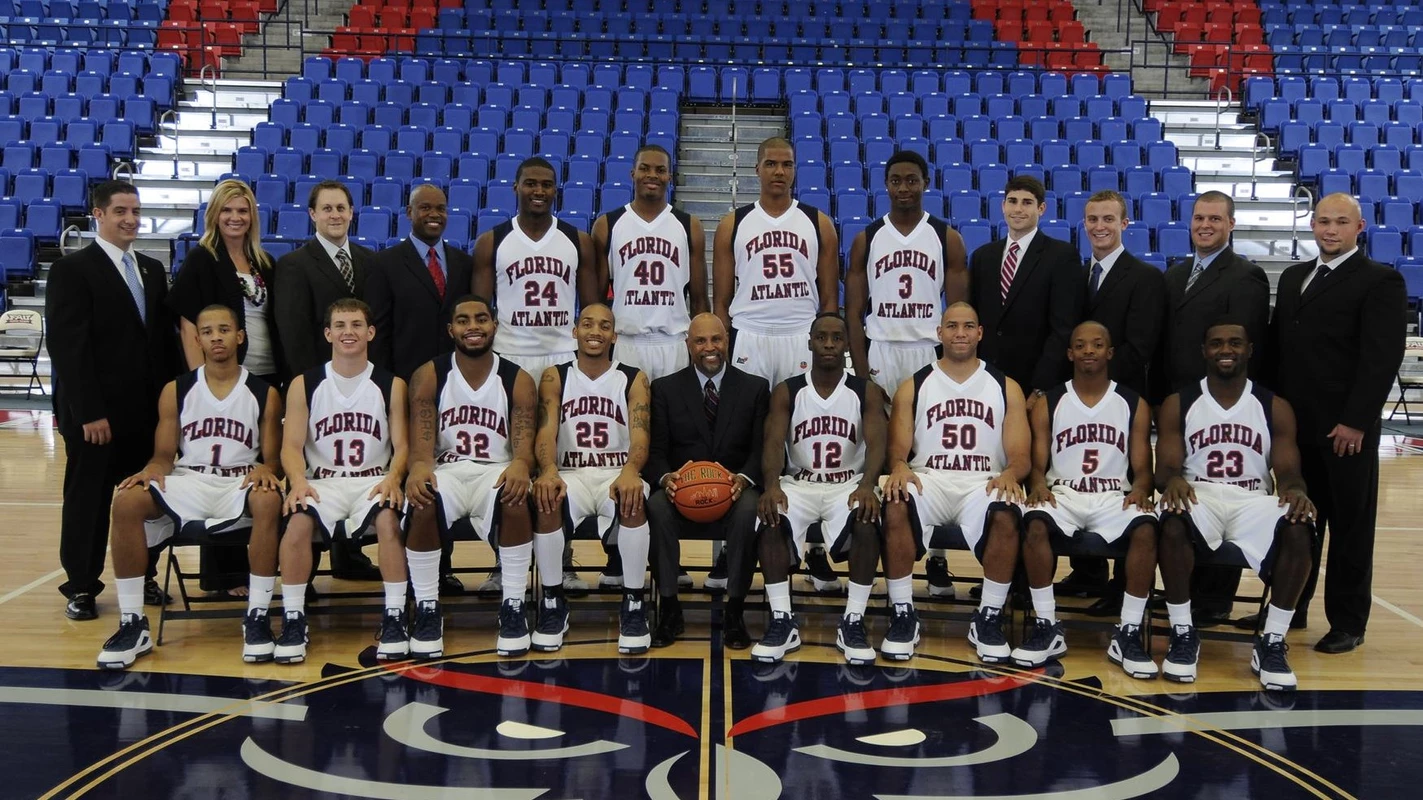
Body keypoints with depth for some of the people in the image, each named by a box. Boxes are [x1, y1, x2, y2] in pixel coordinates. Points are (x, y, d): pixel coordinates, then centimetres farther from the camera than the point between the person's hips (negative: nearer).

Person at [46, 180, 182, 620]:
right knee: (88, 500, 7)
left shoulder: (152, 270, 13)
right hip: (94, 414, -5)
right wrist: (89, 412, -17)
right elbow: (67, 347, -12)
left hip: (148, 409, 5)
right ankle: (81, 587, 19)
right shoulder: (71, 269, -6)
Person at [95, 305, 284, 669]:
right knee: (127, 500, -28)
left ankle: (257, 617, -27)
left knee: (269, 500, -37)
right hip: (187, 482, 2)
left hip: (240, 485, -2)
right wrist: (151, 471, -17)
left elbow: (271, 458, 4)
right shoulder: (176, 391, 8)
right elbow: (164, 454, 7)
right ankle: (132, 624, -19)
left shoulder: (264, 394, 5)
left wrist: (264, 471, -21)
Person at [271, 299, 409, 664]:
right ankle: (293, 620, -19)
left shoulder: (391, 385, 6)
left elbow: (401, 445, 1)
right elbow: (291, 445, 0)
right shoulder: (304, 385, 6)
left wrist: (393, 477, -21)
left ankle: (394, 617, -22)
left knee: (388, 518, -33)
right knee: (299, 519, -32)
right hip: (322, 481, 1)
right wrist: (298, 480, -21)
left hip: (374, 481, 0)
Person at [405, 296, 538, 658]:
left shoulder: (518, 380, 4)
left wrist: (520, 465, -34)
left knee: (515, 501, -35)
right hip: (445, 469, 0)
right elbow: (422, 438, -8)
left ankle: (513, 608, -19)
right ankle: (426, 610, -18)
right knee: (423, 503, -35)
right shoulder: (429, 376, 3)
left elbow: (524, 442, -7)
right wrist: (419, 466, -34)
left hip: (496, 471, 0)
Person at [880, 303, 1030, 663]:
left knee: (1007, 514, -36)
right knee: (895, 505, -35)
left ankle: (989, 619, -17)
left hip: (984, 482, 0)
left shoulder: (1006, 388, 12)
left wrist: (1010, 473, -20)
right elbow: (898, 448, 6)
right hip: (927, 478, 0)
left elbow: (1020, 454, 5)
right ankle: (902, 615, -20)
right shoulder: (913, 387, 13)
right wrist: (899, 467, -20)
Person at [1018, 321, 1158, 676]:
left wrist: (1140, 488, -17)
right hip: (1062, 493, 0)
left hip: (1114, 496, 0)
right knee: (1035, 523, -34)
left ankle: (1128, 633, -23)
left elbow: (1141, 467, 7)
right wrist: (1039, 484, -19)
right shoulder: (1048, 404, 8)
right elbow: (1038, 464, 5)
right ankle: (1047, 627, -22)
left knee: (1146, 527, -33)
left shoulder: (1134, 404, 9)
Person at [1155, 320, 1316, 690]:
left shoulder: (1275, 407, 9)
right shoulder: (1178, 405, 6)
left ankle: (1272, 642, -19)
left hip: (1254, 501, 1)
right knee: (1173, 522, -38)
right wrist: (1173, 481, -28)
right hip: (1197, 496, -1)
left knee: (1299, 528, -33)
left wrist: (1295, 490, -25)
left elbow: (1287, 471, 1)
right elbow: (1165, 468, -2)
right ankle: (1183, 633, -20)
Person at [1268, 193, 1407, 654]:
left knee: (1350, 527, 4)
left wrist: (1356, 421, -18)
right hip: (1295, 424, 6)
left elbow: (1383, 357, -12)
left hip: (1345, 429, -5)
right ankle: (1290, 605, 22)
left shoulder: (1381, 281, -5)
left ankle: (1348, 623, 13)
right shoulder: (1294, 277, 16)